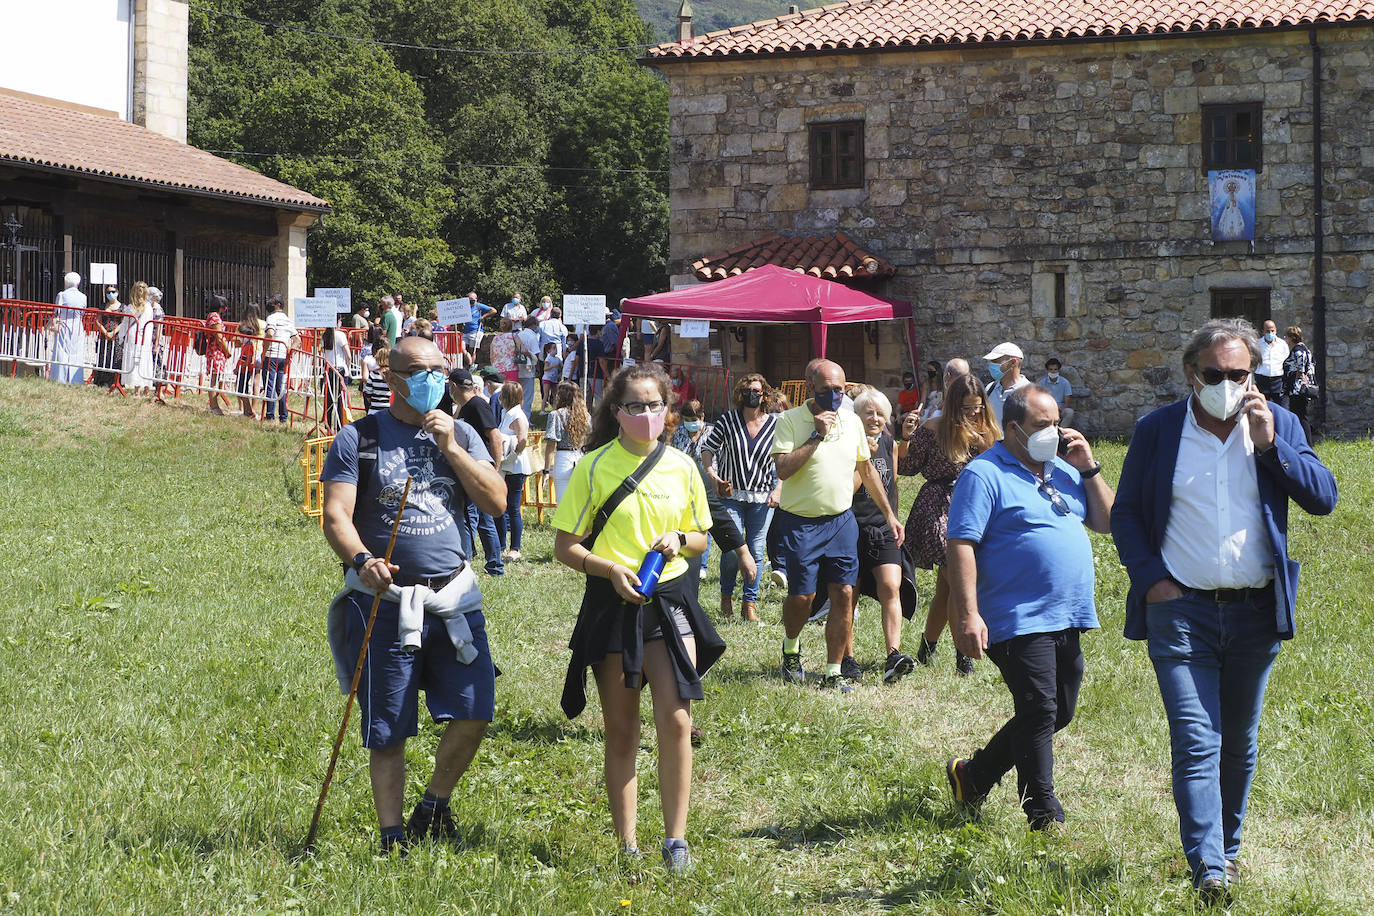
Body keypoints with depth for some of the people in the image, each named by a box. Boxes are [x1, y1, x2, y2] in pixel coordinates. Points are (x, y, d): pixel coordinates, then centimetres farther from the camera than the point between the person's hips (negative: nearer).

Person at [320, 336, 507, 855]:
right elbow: (336, 515, -9)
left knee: (474, 711, -5)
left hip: (453, 597, 3)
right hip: (384, 601, -3)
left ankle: (435, 803, 18)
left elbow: (496, 501, 1)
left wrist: (450, 447, -7)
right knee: (387, 732, 2)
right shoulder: (358, 439, 0)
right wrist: (363, 559, -28)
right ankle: (392, 836, 13)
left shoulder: (461, 435, 11)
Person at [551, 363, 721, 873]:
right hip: (612, 603, -1)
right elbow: (565, 546, -1)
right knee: (621, 730, 5)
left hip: (670, 601, 1)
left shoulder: (681, 467, 5)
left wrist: (679, 540, -7)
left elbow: (701, 539, 16)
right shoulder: (594, 467, -3)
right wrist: (610, 568, -18)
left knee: (675, 721, -11)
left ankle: (676, 841, -3)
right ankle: (626, 845, 13)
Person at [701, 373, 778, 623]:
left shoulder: (775, 424, 2)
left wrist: (778, 490, -4)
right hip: (732, 495, -1)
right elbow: (708, 448, 6)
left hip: (763, 498, 1)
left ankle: (750, 603, 13)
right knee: (732, 549, -9)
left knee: (756, 551, 1)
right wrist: (712, 476, -8)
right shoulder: (728, 420, 0)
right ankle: (726, 596, 15)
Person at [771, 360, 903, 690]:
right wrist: (816, 436, -22)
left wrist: (889, 514, 17)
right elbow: (783, 469, -20)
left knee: (844, 594, -3)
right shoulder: (790, 421, -9)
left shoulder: (851, 421, 7)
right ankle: (791, 648, 31)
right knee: (801, 596, 0)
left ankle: (834, 672, 4)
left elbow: (867, 470, 17)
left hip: (841, 521, 4)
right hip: (800, 523, -4)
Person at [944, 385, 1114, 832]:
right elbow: (961, 544, -14)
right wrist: (967, 614, -22)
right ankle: (1044, 814, 5)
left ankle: (973, 775, 29)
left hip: (1067, 619, 8)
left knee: (1059, 713, 14)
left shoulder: (1063, 470, 16)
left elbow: (1107, 522, 16)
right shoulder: (985, 475, -8)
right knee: (1039, 713, -7)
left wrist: (1089, 469, 3)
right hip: (1020, 622, -8)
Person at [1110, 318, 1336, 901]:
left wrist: (1270, 444, -14)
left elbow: (1323, 498, -3)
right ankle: (1207, 868, -15)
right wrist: (1150, 579, -6)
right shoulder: (1156, 431, 1)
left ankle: (1227, 845, 32)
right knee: (1196, 742, -11)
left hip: (1256, 612, 2)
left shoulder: (1278, 424, 4)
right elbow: (1125, 513, 7)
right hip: (1181, 610, -2)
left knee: (1239, 741, 15)